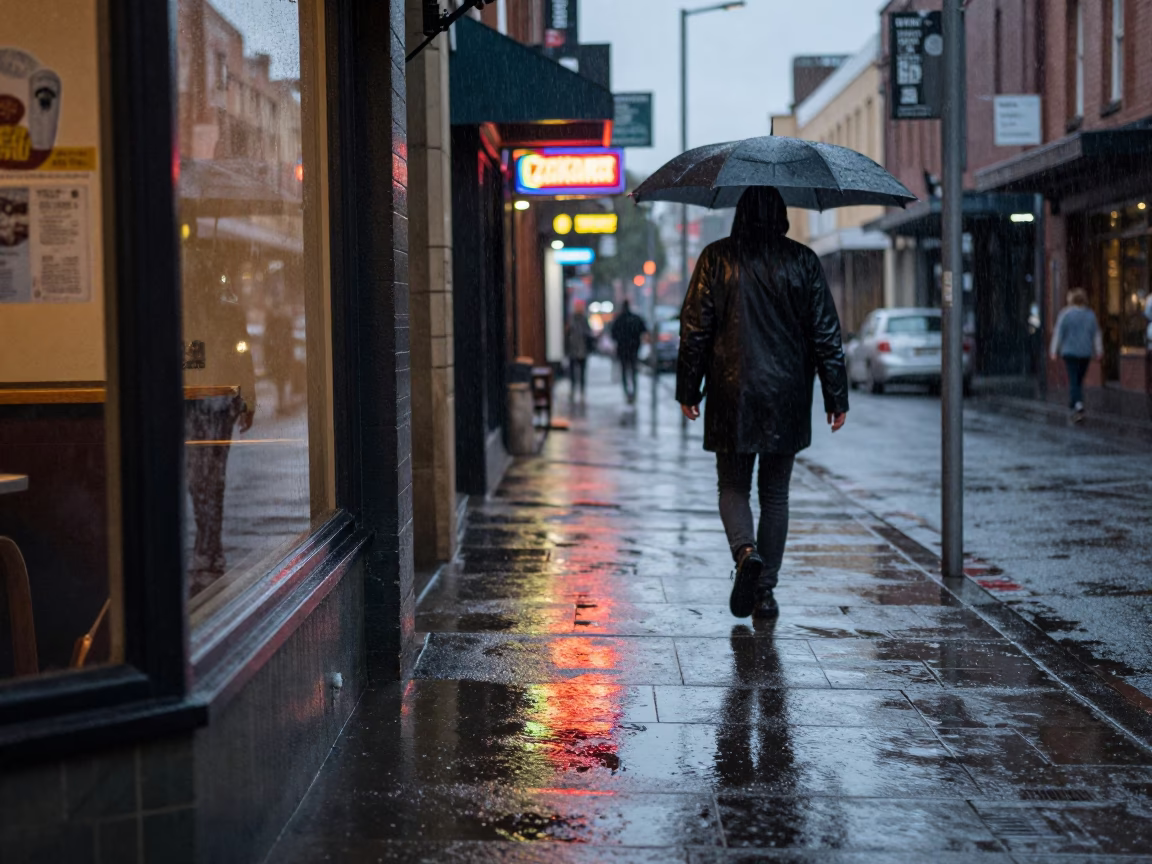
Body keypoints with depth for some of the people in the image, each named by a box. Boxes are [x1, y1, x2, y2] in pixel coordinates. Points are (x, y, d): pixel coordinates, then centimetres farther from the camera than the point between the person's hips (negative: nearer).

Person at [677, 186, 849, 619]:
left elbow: (694, 330, -2)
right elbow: (826, 335, -1)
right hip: (787, 397, 1)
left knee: (733, 486, 11)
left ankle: (746, 551, -18)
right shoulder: (802, 261, 0)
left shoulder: (716, 259, -2)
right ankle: (765, 592, 11)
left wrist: (688, 390, 7)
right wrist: (836, 397, 5)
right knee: (775, 493, 11)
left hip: (732, 394, -1)